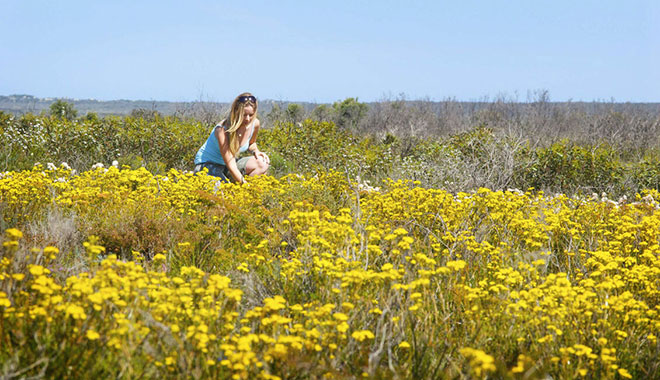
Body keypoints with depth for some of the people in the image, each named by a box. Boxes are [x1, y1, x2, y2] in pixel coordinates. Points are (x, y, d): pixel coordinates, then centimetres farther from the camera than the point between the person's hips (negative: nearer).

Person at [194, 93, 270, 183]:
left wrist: (255, 151, -8)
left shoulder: (255, 124, -11)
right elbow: (231, 165, -33)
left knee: (262, 163, -19)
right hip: (208, 164, -7)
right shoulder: (223, 130, -30)